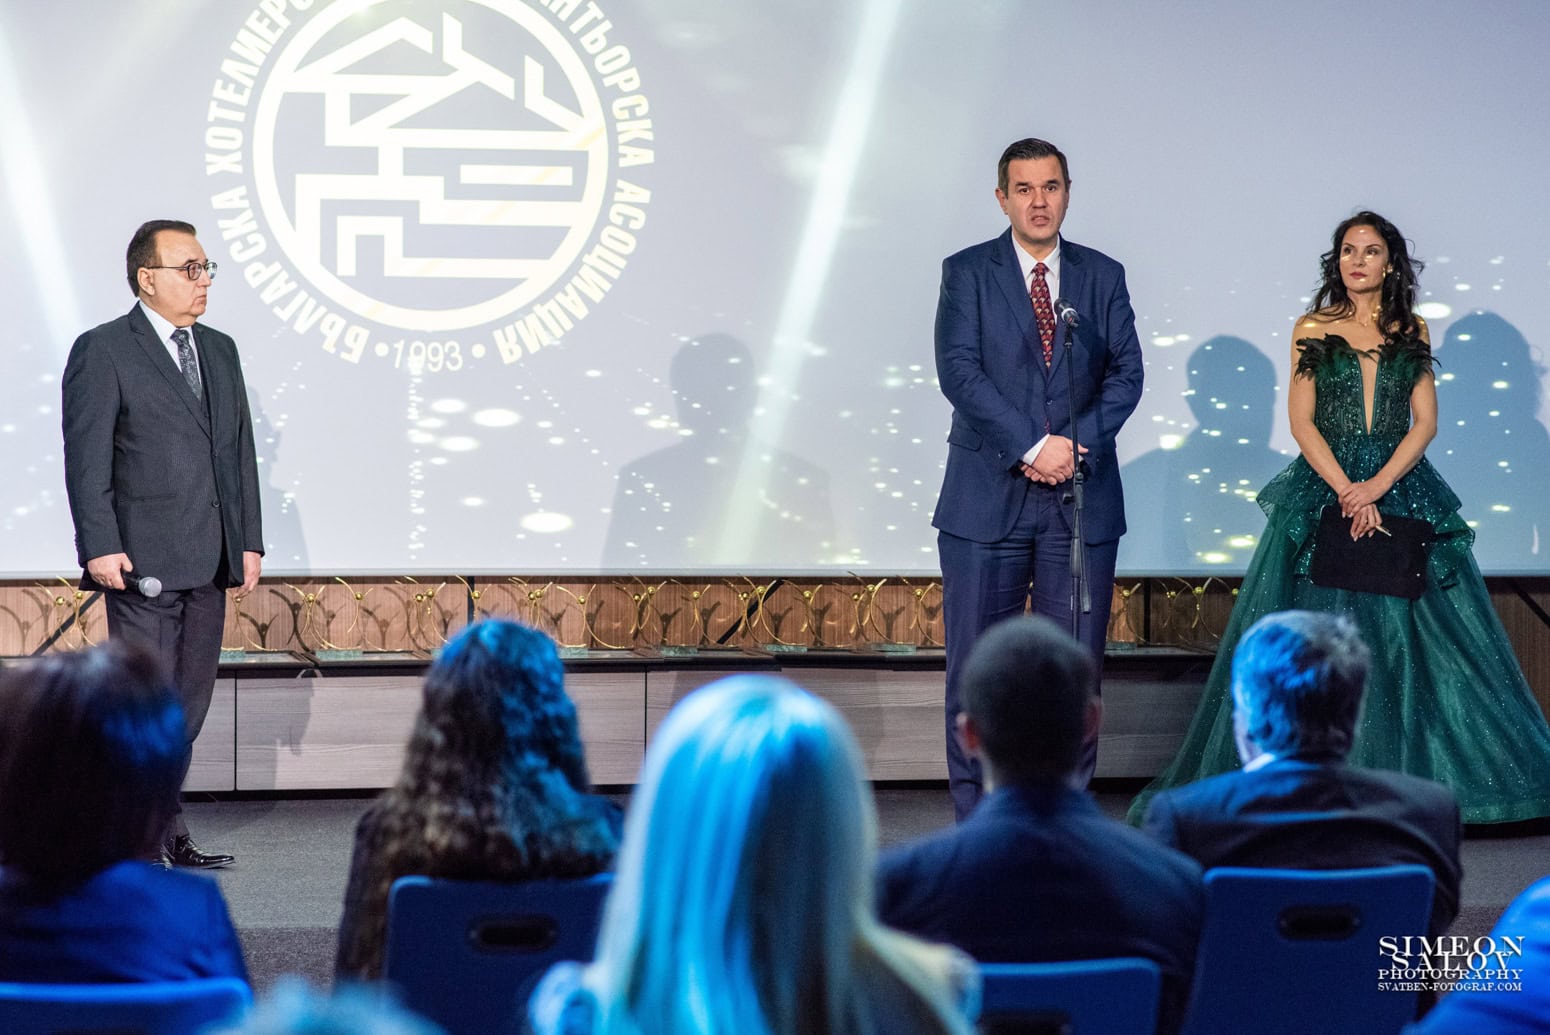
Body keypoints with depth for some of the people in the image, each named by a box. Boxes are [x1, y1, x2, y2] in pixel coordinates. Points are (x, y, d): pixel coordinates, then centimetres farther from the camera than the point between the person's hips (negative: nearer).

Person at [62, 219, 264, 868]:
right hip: (142, 562, -7)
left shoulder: (220, 351, 16)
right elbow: (86, 458, -9)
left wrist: (249, 541, 10)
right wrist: (100, 546, -16)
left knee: (189, 701, 9)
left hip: (209, 564, 7)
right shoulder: (102, 352, -4)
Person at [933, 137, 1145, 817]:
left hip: (1081, 498, 2)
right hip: (988, 498, -2)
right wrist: (1033, 446, -15)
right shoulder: (967, 272, 3)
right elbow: (958, 372, -8)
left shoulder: (1103, 276, 11)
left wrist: (1077, 444, -12)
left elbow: (1126, 372, 3)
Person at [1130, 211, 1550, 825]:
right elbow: (1302, 420, -1)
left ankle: (1407, 772, 4)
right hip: (1323, 487, -1)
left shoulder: (1412, 332, 10)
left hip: (1401, 489, 1)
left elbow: (1425, 421, 3)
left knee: (1403, 632, -2)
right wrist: (1346, 490, -12)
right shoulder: (1313, 330, 6)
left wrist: (1377, 484, -12)